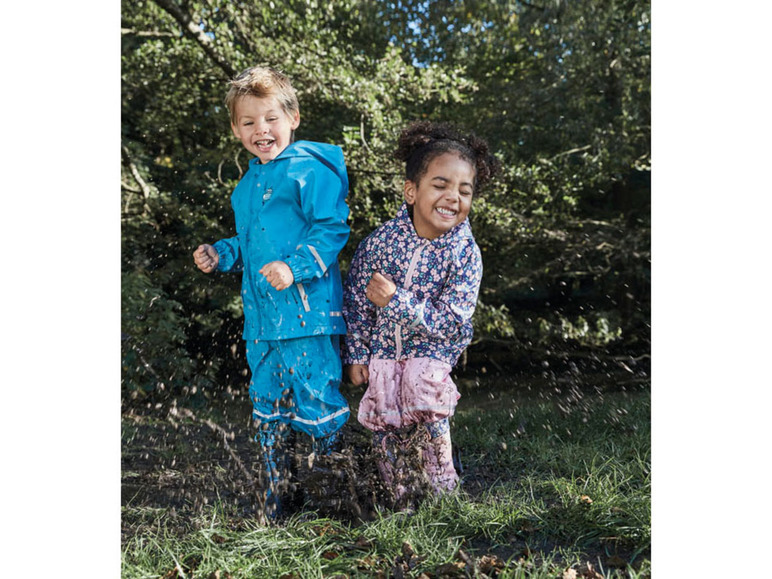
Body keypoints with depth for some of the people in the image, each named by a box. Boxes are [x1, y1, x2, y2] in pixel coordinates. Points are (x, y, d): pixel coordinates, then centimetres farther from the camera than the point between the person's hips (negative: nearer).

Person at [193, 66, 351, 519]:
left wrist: (295, 267, -23)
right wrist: (221, 255, 10)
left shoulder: (311, 169, -7)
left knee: (316, 402, -4)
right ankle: (275, 507, 29)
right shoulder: (247, 184, 18)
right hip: (260, 316, 8)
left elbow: (333, 228, -13)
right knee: (269, 408, 15)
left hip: (308, 312, -8)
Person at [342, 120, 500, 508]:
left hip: (433, 351, -2)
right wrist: (356, 353, 1)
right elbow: (356, 301, -1)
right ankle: (402, 505, 25)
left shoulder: (465, 254, -17)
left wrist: (396, 301, -29)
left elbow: (448, 322, -21)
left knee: (428, 420, -18)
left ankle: (442, 496, 5)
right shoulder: (380, 241, -12)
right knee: (386, 433, 6)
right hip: (382, 351, 3)